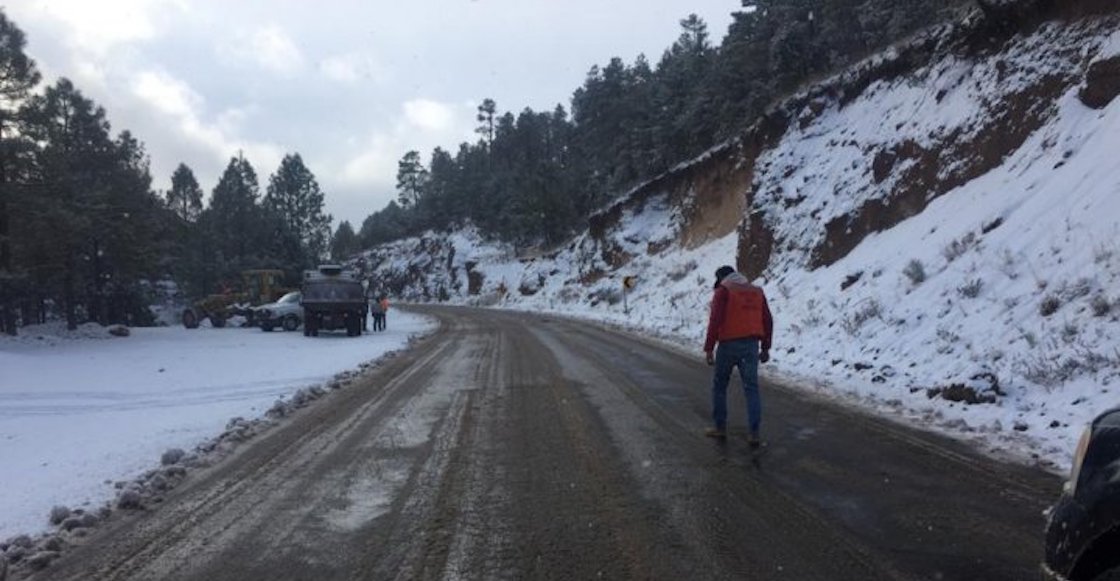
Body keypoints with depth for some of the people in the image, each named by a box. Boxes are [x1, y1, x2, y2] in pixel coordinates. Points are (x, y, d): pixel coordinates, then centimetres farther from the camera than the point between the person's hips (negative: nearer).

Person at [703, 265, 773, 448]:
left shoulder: (723, 291, -3)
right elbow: (768, 321, 13)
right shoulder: (757, 291, 14)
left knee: (719, 385, 13)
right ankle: (754, 434, -2)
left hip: (729, 345, -4)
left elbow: (715, 321, -12)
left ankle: (720, 427, 19)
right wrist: (765, 347, 18)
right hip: (751, 345, 4)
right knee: (751, 388, 4)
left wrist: (708, 349, -10)